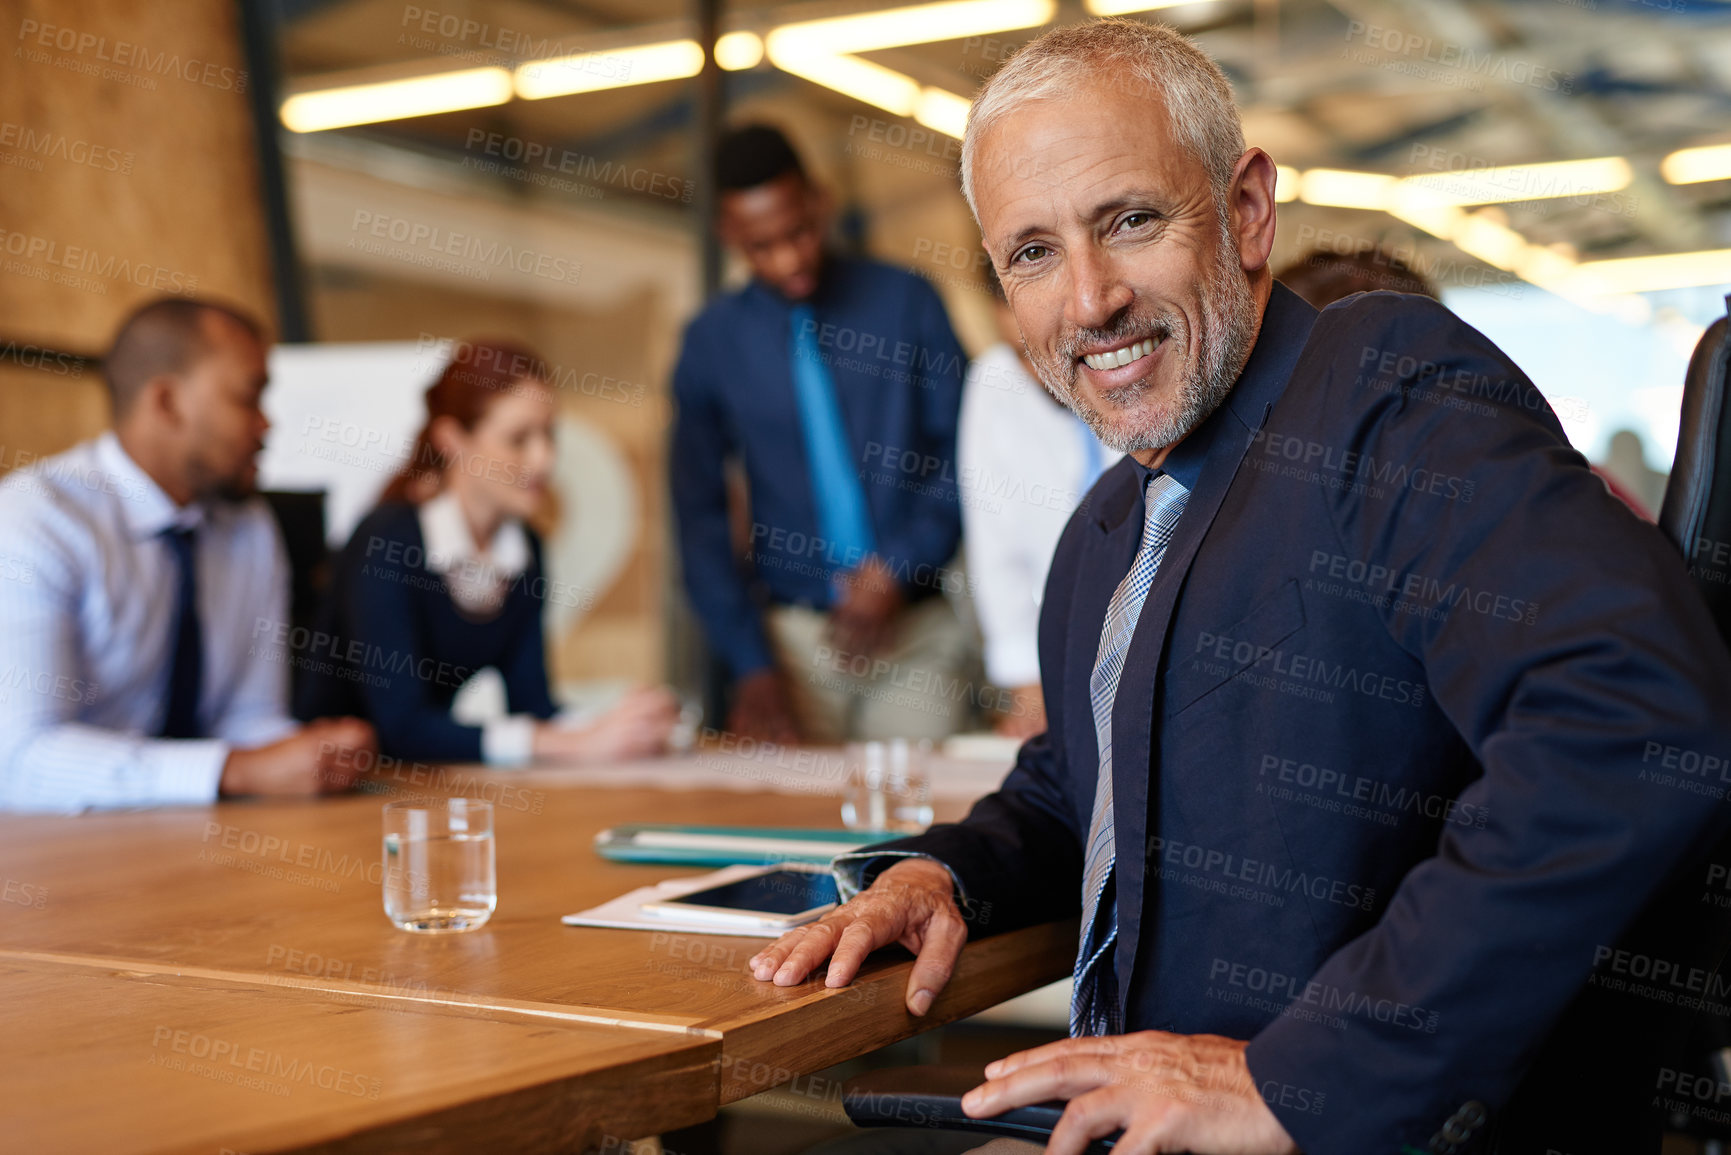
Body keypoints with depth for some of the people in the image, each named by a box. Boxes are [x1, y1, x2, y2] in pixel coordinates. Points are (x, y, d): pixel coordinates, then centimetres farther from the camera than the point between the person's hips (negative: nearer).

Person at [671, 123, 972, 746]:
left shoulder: (905, 302, 1)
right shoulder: (711, 341, 4)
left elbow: (964, 455, 2)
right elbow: (699, 513, 3)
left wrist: (900, 567, -11)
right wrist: (750, 664, -4)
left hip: (917, 628, -1)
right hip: (796, 638, 1)